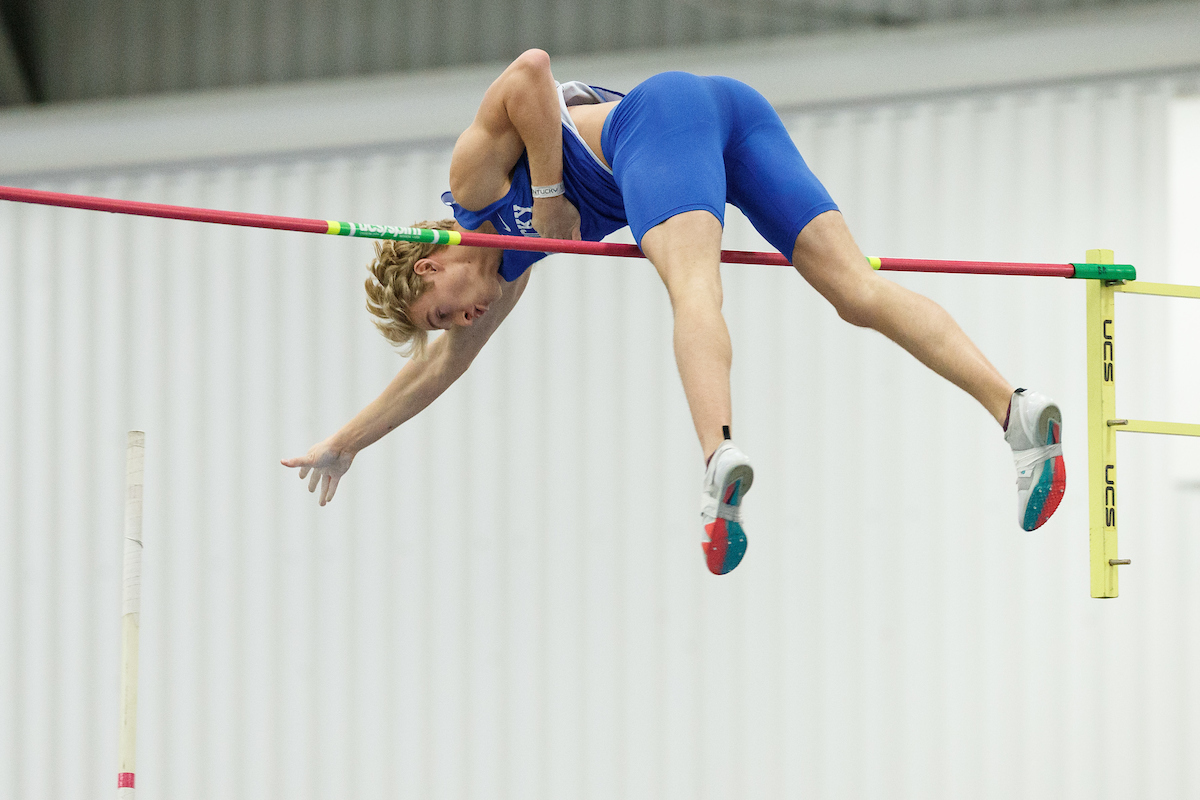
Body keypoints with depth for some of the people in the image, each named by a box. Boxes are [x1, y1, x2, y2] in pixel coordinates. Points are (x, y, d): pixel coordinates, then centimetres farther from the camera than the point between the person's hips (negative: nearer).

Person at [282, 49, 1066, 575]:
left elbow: (532, 70, -3)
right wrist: (345, 443, 49)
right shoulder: (514, 260, 31)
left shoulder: (473, 178, 11)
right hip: (735, 110, 7)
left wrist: (549, 195, -1)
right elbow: (440, 365, 42)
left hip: (665, 112, -7)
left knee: (693, 289, -30)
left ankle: (721, 459, -58)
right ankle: (1017, 409, -28)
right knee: (856, 287, -8)